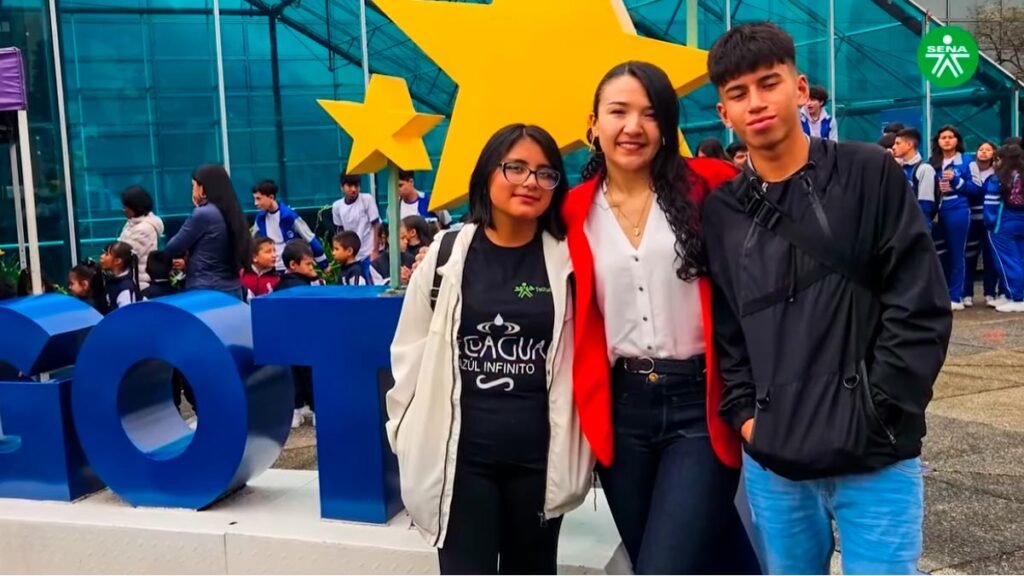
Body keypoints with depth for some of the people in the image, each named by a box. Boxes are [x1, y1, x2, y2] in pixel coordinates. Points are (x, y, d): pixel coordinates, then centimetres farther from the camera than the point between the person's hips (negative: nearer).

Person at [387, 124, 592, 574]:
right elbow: (409, 352, 5)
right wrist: (409, 437, 5)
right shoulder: (446, 254, -1)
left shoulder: (568, 261, -1)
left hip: (539, 453, 1)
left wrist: (575, 449, 3)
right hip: (458, 452, -1)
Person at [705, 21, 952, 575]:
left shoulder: (869, 174, -2)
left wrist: (873, 411, -10)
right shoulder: (721, 211, 5)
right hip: (770, 462, 3)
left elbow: (921, 309, -5)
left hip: (875, 459, -3)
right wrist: (744, 411, -1)